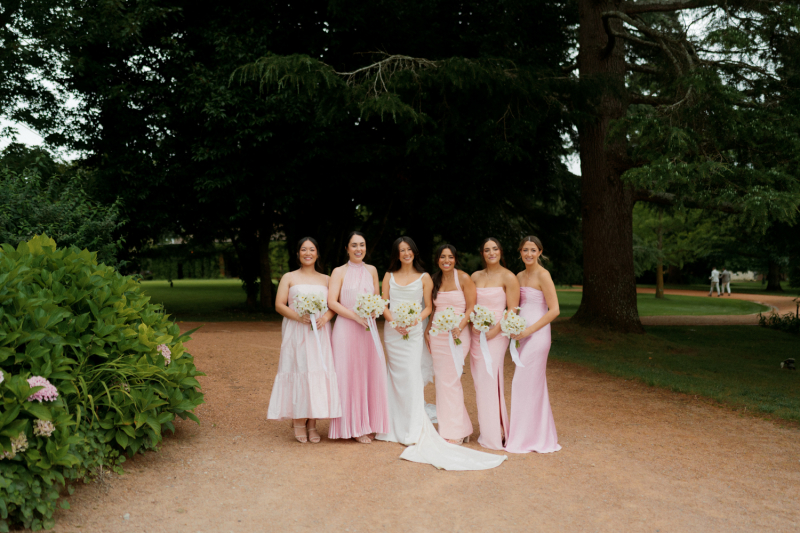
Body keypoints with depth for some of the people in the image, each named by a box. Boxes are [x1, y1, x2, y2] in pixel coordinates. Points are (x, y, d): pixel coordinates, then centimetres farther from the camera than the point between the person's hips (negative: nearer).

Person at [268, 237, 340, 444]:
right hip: (296, 332, -2)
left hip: (319, 333, 2)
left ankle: (312, 423, 4)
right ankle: (298, 422, 3)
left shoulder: (325, 279, 15)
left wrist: (325, 318, -13)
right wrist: (299, 317, -15)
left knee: (318, 373, -3)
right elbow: (279, 305, 0)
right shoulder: (289, 278, 9)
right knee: (297, 372, -6)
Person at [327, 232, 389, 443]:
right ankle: (353, 427, 6)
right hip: (346, 329, -4)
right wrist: (356, 316, -16)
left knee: (370, 374, 4)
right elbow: (332, 302, -9)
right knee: (349, 376, -2)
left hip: (368, 329, 4)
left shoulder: (371, 271, 11)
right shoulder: (339, 272, -1)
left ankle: (367, 423, 14)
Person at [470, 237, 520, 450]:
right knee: (479, 382, 8)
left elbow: (512, 311, -9)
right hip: (476, 334, 6)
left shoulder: (508, 277, -6)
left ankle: (494, 434, 6)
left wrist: (492, 332, -15)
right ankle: (486, 431, 17)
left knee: (489, 381, -5)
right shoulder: (476, 276, 11)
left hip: (496, 335, -6)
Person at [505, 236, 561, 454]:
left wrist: (528, 330, -18)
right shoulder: (519, 276, 13)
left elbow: (554, 310, -15)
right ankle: (539, 436, 21)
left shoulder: (542, 275, -11)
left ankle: (526, 438, 6)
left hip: (536, 335, -8)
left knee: (525, 383, -5)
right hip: (523, 335, 8)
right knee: (533, 384, 12)